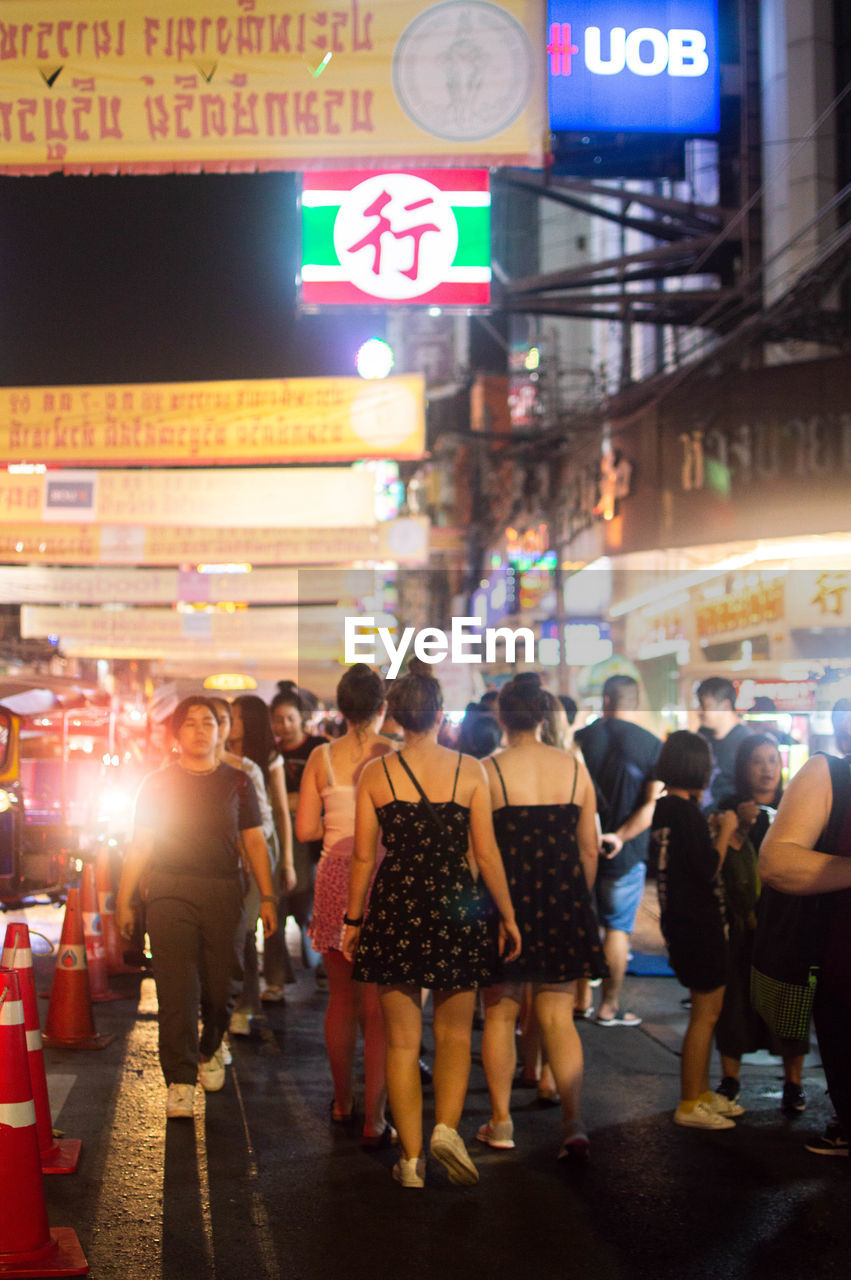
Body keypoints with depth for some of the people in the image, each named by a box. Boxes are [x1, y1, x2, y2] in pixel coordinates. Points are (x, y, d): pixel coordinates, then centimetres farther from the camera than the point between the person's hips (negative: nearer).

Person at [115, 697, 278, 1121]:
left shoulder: (236, 782, 11)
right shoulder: (158, 783, 9)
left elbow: (254, 842, 10)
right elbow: (139, 845, 9)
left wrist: (267, 897, 3)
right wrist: (123, 900, 5)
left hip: (223, 894, 1)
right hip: (170, 894, -1)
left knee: (221, 985, 4)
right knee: (177, 989, -8)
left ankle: (210, 1051, 32)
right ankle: (180, 1082, -4)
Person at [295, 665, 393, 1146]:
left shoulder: (322, 758, 2)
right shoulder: (394, 755, -7)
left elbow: (305, 829, 3)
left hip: (336, 876, 4)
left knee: (342, 997, 17)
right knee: (379, 1004, 0)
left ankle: (343, 1104, 28)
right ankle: (374, 1119, 1)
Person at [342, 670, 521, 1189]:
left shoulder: (375, 773, -1)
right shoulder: (470, 771, -2)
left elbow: (364, 856, 1)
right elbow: (487, 854, -1)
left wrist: (354, 919, 11)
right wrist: (507, 916, 8)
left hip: (395, 908, 0)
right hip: (457, 905, 0)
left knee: (403, 1039, 8)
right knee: (454, 1033, 14)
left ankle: (411, 1157, 9)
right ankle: (447, 1126, -7)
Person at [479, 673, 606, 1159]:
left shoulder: (489, 771, -7)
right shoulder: (575, 768, 2)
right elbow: (590, 849, 6)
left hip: (507, 897, -2)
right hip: (564, 898, 3)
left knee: (501, 1014, 11)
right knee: (558, 1017, 7)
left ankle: (501, 1121, 17)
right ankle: (574, 1122, -2)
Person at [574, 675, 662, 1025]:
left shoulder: (581, 738, -1)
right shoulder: (651, 744, -7)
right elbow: (653, 803, -14)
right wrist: (621, 836, -13)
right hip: (626, 852, -2)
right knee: (617, 928, 5)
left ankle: (582, 999, 20)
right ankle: (609, 1007, 9)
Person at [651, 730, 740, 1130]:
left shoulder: (665, 807, 8)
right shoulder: (685, 811, -20)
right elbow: (708, 869, -20)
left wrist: (716, 830, 16)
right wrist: (725, 831, -9)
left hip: (682, 918, 10)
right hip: (698, 921, -10)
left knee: (706, 1010, 19)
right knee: (706, 1012, -2)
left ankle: (701, 1093, 28)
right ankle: (690, 1105, 3)